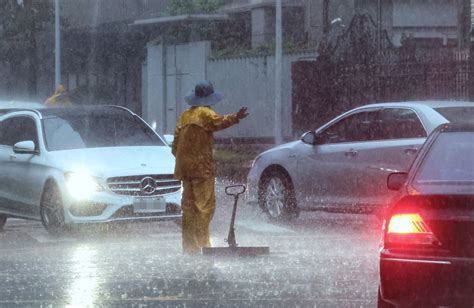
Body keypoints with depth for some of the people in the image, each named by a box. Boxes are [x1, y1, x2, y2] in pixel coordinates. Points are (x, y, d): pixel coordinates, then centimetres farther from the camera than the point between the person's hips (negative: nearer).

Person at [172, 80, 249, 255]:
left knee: (189, 205, 11)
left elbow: (175, 145, 19)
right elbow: (218, 122, -30)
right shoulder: (205, 113, -7)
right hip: (201, 167, -8)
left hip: (185, 167, 8)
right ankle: (201, 243, -13)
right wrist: (235, 118, -45)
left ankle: (189, 246, 12)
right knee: (205, 205, -6)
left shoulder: (184, 116, 17)